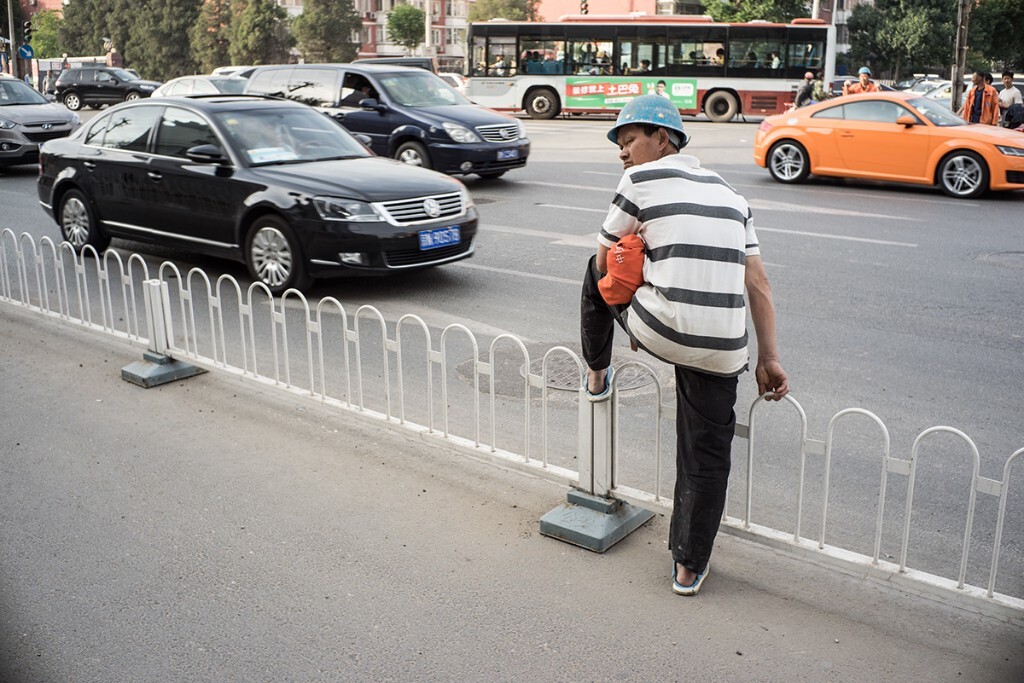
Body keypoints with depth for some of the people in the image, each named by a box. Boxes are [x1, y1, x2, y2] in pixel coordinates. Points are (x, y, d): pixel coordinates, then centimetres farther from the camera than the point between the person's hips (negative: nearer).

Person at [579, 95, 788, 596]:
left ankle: (596, 376, 45)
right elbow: (758, 284, 15)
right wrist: (769, 360, 16)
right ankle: (689, 568, 26)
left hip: (663, 333, -4)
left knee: (597, 273, 25)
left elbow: (607, 261, 11)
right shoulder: (729, 194, 20)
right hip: (723, 351, 5)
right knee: (706, 458, 16)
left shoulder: (642, 179, 3)